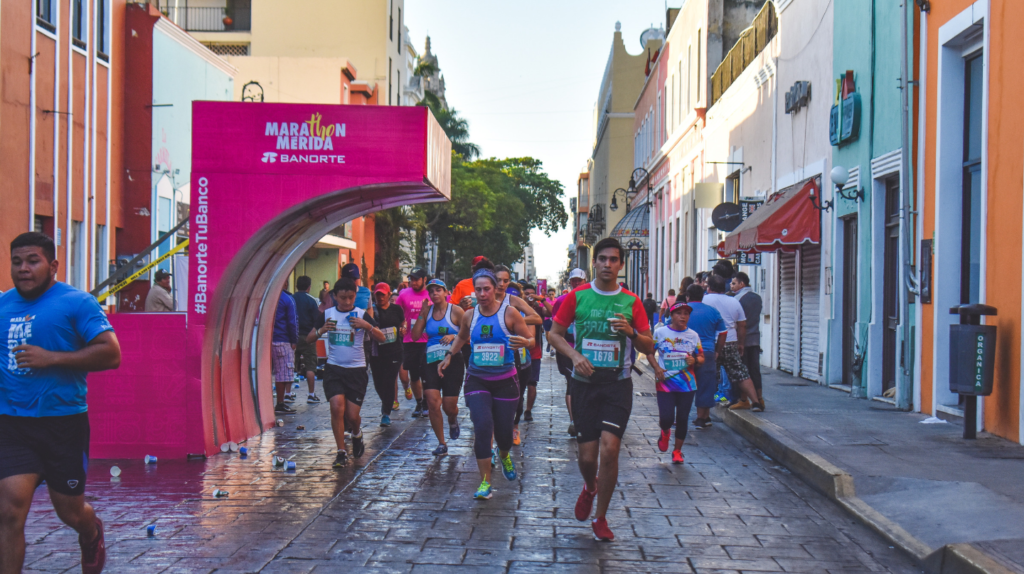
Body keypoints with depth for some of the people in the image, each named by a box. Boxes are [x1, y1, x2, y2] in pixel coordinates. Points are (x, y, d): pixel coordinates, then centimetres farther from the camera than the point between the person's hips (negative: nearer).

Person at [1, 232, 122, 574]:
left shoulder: (76, 303, -6)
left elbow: (111, 354, -14)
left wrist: (52, 358, -20)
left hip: (63, 423, -3)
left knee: (70, 511, 12)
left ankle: (92, 534, 48)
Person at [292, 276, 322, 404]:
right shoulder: (311, 300, -8)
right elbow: (317, 319, -9)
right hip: (307, 337, -3)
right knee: (310, 366, 2)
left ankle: (288, 393, 13)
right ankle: (311, 394, 2)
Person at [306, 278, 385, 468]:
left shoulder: (362, 314, -1)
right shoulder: (327, 315, 4)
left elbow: (381, 338, -3)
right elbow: (309, 339, 8)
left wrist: (367, 326, -21)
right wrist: (321, 331, -12)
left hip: (357, 369, -1)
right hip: (334, 368, 1)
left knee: (352, 415, 0)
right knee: (337, 407, -16)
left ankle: (357, 434, 36)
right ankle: (341, 453, -3)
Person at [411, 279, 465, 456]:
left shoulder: (455, 310, -2)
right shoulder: (427, 310, 8)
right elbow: (415, 335, 2)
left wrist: (454, 336, -17)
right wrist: (422, 314, -4)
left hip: (452, 360, -3)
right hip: (431, 361, 3)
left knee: (449, 406, -2)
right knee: (432, 403, -10)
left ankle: (453, 421, 38)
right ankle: (441, 444, 3)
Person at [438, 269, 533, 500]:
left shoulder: (509, 312, -8)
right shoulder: (470, 315, 1)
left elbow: (531, 339, -5)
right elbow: (462, 337, 23)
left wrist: (524, 342, -27)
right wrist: (449, 355, 10)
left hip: (505, 381, -1)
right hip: (476, 380, 1)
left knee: (503, 430, 6)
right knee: (482, 426, -16)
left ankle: (504, 456, 44)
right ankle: (485, 481, -6)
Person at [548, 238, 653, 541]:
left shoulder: (631, 302, 3)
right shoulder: (578, 296, 3)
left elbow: (649, 347, 7)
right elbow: (555, 333, 7)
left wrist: (632, 333, -13)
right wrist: (574, 355, -10)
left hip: (618, 383, 0)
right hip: (585, 382, 1)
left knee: (609, 447, -14)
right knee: (587, 455, 2)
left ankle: (600, 518, 3)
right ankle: (590, 487, 40)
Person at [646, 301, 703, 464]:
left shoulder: (693, 336, 6)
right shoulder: (660, 332, -1)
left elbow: (701, 358, 12)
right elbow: (649, 352, 5)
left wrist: (695, 361, -11)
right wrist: (657, 367, -10)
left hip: (687, 385, 2)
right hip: (665, 384, -2)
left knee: (682, 419, 6)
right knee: (667, 418, -10)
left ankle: (677, 451, 24)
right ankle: (665, 432, 27)